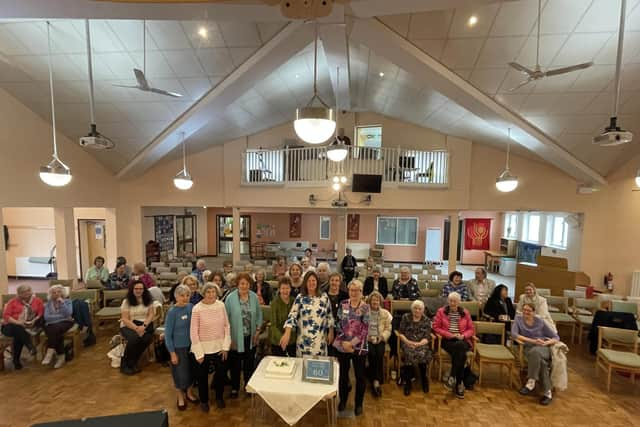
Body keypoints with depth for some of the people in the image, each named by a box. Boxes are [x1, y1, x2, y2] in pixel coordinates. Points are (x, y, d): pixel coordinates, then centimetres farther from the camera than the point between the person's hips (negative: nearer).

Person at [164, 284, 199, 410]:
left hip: (192, 345, 4)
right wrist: (172, 353, -11)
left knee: (191, 370, 18)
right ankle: (180, 396, 38)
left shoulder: (191, 307, -7)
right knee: (181, 373, 12)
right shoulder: (172, 312, -18)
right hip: (179, 347, -4)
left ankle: (189, 392, 42)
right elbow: (167, 334, -12)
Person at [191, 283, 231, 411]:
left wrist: (226, 346, -3)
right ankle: (204, 400, 42)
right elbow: (193, 332, -12)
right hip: (203, 348, -3)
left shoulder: (221, 305, -7)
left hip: (219, 347, 3)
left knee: (221, 373, 17)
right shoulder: (197, 309, -16)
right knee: (202, 376, 16)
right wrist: (198, 353, -10)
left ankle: (219, 397, 44)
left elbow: (227, 326, -1)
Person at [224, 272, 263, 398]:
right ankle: (234, 388, 35)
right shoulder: (230, 298, -13)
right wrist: (228, 336, -8)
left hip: (251, 337, 3)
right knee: (235, 364, 14)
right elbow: (226, 317, -9)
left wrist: (258, 329, 0)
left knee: (249, 363, 17)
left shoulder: (254, 297, -4)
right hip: (236, 337, -2)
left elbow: (259, 314, 4)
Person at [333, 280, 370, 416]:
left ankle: (359, 403, 32)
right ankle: (343, 400, 38)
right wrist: (344, 342, -12)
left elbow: (365, 329, -11)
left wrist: (352, 343, -16)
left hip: (359, 347, -2)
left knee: (360, 376, 11)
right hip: (342, 346, 2)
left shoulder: (365, 307, -7)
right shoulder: (343, 304, -2)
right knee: (343, 374, 16)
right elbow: (338, 324, -4)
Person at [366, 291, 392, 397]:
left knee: (380, 353, -27)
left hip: (380, 339, 1)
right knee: (372, 353, -28)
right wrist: (367, 337, -14)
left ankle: (377, 380, -18)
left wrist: (382, 337, -10)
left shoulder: (386, 313, 11)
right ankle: (376, 381, -15)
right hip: (368, 339, -1)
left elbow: (388, 329, 6)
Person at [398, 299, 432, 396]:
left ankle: (424, 379, -4)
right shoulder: (405, 317, 3)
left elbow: (427, 337, -1)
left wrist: (419, 343, -18)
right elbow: (400, 333, 1)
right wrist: (407, 342, -15)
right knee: (409, 353, -32)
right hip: (407, 343, -1)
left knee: (422, 353, -31)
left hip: (421, 344, 1)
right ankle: (408, 381, -14)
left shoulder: (426, 320, 6)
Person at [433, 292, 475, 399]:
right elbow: (436, 327, 0)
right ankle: (459, 383, -18)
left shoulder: (465, 312, 10)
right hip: (447, 340, -1)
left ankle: (452, 377, -24)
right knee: (461, 354, -30)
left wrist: (463, 336, -9)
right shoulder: (441, 311, 3)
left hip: (462, 340, 2)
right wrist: (450, 334, -11)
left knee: (460, 348, -34)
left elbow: (471, 329, 11)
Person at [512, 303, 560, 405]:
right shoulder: (518, 319, 5)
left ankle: (531, 382, -27)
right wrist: (532, 341, -18)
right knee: (540, 361, -34)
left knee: (535, 352, -36)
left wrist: (546, 342, -13)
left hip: (543, 348, 0)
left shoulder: (540, 322, 8)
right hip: (529, 348, 0)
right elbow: (514, 334, -10)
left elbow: (556, 337, 8)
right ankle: (547, 392, -23)